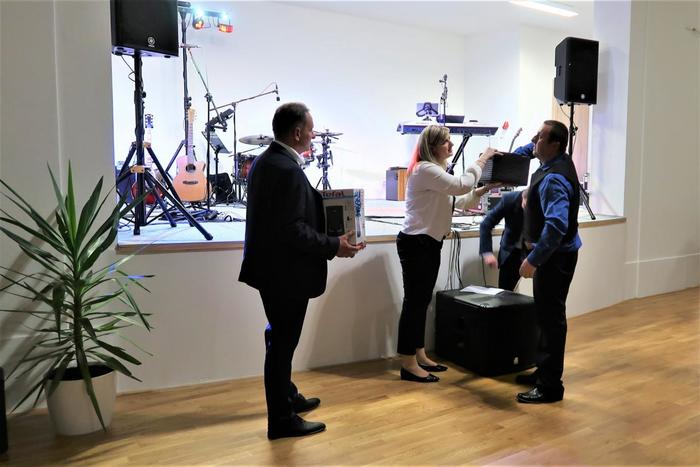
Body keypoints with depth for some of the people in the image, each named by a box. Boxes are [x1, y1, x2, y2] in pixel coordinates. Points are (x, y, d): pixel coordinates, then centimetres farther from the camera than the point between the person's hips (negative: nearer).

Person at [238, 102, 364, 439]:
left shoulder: (265, 161, 8)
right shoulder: (288, 170, -23)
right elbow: (293, 230, -27)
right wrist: (334, 246, -18)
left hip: (270, 266, 10)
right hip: (286, 271, -10)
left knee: (281, 338, 23)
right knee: (283, 342, 3)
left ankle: (286, 397, 42)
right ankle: (282, 420, 19)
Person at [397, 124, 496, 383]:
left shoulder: (435, 170, 19)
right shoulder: (425, 169, -16)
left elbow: (458, 200, 18)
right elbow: (461, 186, -22)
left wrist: (486, 188, 8)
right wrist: (482, 160, -11)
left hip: (429, 243, 11)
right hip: (416, 243, -11)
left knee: (422, 301, 14)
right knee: (414, 301, -6)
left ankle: (419, 356, 24)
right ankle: (408, 365, 2)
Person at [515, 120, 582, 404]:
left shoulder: (553, 179, -23)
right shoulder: (559, 163, 7)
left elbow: (556, 225, -32)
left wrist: (533, 260, -28)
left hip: (556, 255, -11)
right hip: (553, 252, 11)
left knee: (551, 318, -3)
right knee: (547, 315, 18)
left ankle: (550, 386, 6)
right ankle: (544, 371, 31)